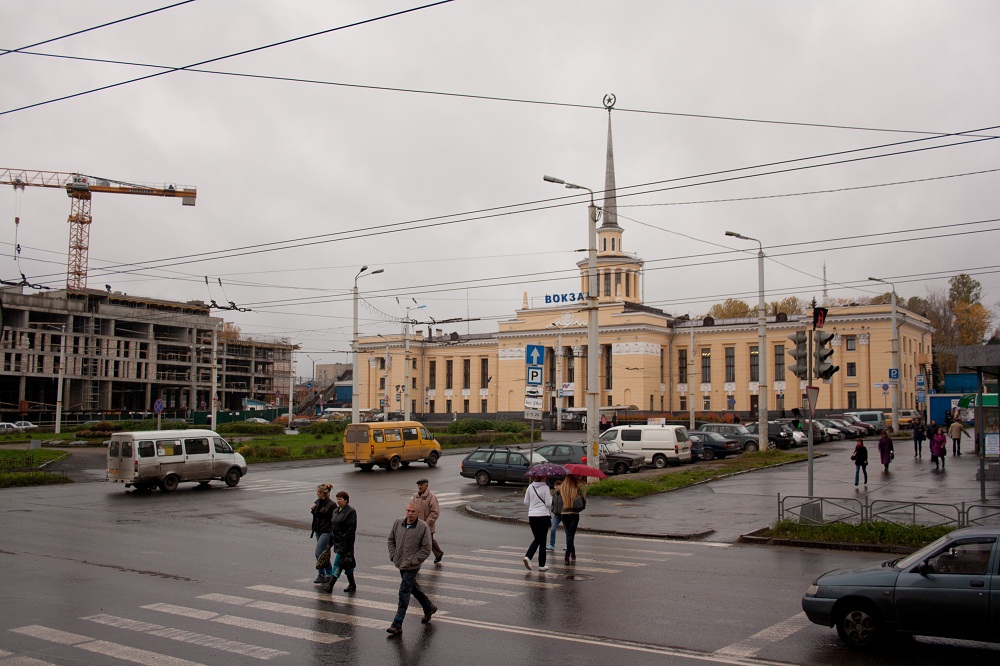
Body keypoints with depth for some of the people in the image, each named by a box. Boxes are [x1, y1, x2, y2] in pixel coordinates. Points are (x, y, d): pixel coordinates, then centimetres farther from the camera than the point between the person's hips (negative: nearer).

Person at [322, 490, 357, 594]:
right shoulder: (335, 511, 15)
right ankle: (352, 584, 21)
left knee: (338, 563, -10)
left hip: (345, 542, -8)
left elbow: (352, 528, -15)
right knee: (346, 564, 14)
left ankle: (330, 584, -11)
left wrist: (345, 538, -20)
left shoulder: (351, 511, -11)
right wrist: (331, 539, 14)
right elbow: (332, 525, 19)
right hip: (337, 541, 8)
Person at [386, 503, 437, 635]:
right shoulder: (398, 523, -1)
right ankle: (429, 608, 43)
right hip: (400, 564, 6)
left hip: (412, 567, -6)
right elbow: (391, 540, 14)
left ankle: (397, 625, -2)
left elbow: (426, 549, -14)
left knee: (404, 593, -7)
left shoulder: (423, 527, -15)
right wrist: (393, 555, 2)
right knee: (413, 588, 22)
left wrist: (410, 561, -17)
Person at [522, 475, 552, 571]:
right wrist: (551, 496, 8)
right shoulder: (545, 488, -10)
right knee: (542, 541, 7)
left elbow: (526, 503, 9)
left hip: (532, 516, 4)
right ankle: (541, 565, 11)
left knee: (537, 539, 18)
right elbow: (548, 504, -10)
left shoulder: (530, 487, 4)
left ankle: (528, 556, -3)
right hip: (543, 516, -4)